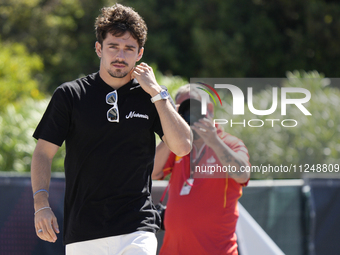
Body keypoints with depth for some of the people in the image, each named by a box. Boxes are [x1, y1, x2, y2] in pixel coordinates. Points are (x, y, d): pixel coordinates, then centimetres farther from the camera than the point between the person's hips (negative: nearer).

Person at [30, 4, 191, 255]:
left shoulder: (151, 98, 8)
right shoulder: (70, 95, 5)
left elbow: (183, 146, -3)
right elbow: (44, 152, 5)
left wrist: (157, 93, -5)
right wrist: (42, 205, -10)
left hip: (137, 231, 0)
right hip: (82, 233, 1)